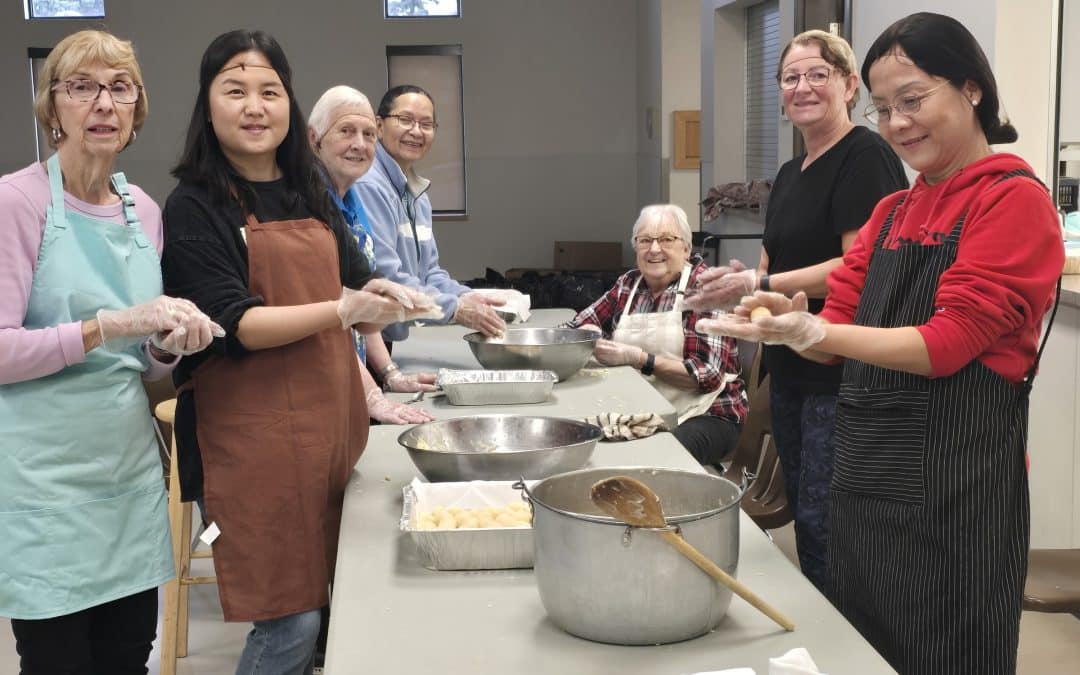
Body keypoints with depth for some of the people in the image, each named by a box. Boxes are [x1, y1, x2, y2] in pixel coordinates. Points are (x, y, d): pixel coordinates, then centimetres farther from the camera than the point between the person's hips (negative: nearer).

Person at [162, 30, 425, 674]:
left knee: (326, 599, 11)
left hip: (331, 421, 6)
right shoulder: (194, 208, -6)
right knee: (291, 620, -4)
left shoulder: (311, 195, 13)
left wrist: (378, 292, 0)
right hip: (254, 435, -6)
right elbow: (234, 325, -15)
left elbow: (354, 282, 23)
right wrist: (343, 309, -24)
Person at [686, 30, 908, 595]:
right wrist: (734, 284, 0)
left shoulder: (865, 157, -11)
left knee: (823, 523, -6)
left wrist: (758, 284, -21)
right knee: (804, 516, 16)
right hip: (792, 372, 9)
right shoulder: (789, 174, 16)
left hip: (841, 375, -9)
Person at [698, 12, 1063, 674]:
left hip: (955, 487, -7)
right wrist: (794, 323, -12)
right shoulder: (891, 213, 15)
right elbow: (839, 318, 10)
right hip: (866, 478, 7)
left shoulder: (1014, 198, -7)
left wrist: (815, 333, -23)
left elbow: (948, 343, -15)